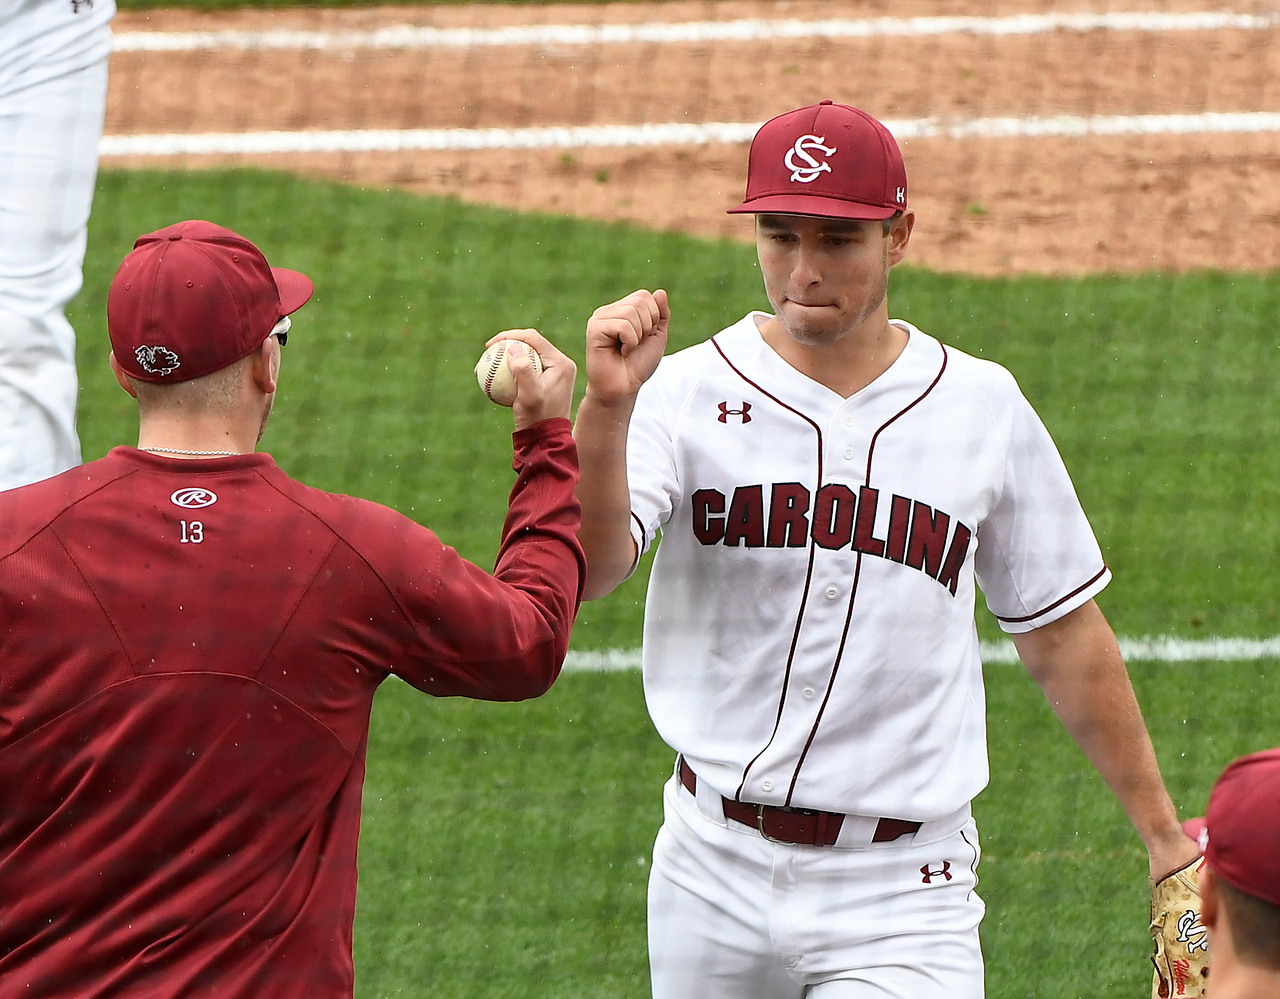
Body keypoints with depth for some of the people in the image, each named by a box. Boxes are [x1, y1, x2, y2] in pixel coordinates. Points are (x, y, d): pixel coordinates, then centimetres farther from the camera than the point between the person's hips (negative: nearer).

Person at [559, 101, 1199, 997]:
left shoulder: (984, 410, 3)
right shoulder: (689, 394, -3)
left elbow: (1062, 631, 11)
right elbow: (585, 572, -19)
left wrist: (1164, 832, 13)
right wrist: (607, 407, -35)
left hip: (900, 894, -1)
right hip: (715, 876, 1)